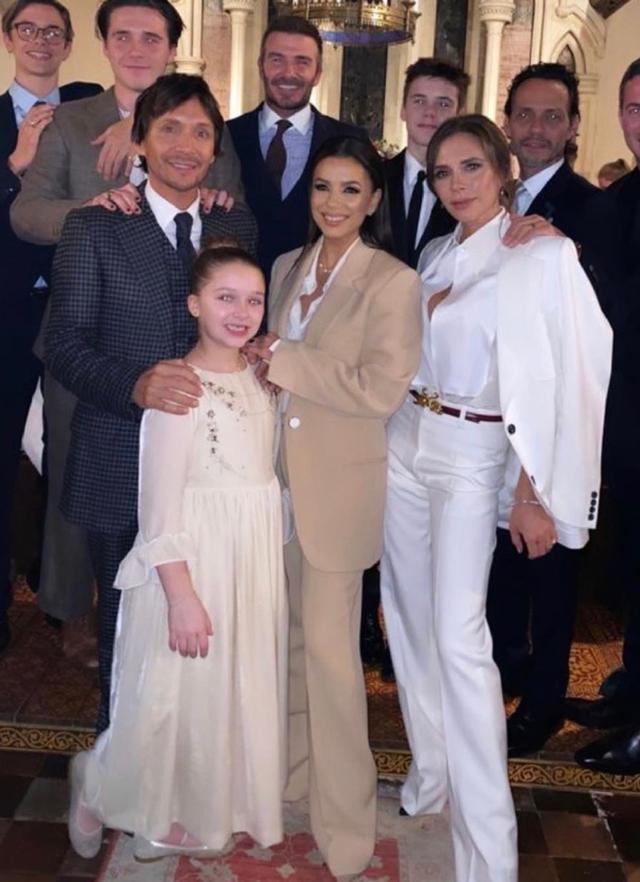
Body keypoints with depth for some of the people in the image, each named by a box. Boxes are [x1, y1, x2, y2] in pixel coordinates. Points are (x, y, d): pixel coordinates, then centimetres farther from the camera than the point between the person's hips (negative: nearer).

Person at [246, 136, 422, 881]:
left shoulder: (394, 282, -10)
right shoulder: (286, 268, 10)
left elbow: (381, 388, -19)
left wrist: (282, 361, -15)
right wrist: (267, 363, -3)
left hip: (339, 485, -6)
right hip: (278, 474, 6)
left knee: (329, 644, -2)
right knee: (288, 633, 16)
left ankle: (344, 819, 14)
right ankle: (292, 769, 35)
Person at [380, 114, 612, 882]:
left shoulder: (543, 256, -10)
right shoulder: (434, 255, 11)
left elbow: (561, 380, -14)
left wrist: (533, 494, -17)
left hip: (473, 460, -7)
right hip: (404, 444, 7)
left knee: (458, 634, -13)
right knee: (408, 614, 11)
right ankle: (430, 764, 30)